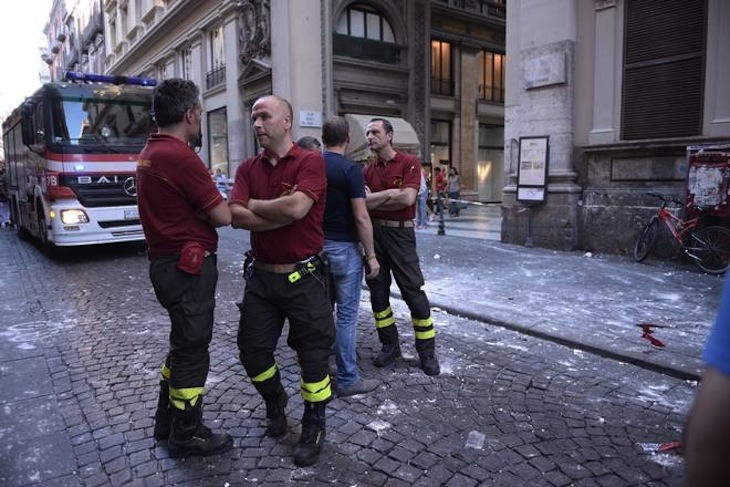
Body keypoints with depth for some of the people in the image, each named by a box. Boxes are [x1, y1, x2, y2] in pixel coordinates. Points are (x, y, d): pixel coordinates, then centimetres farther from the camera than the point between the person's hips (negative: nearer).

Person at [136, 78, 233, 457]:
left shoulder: (148, 154, 11)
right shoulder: (181, 157, -20)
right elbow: (222, 216, -17)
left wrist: (202, 204, -1)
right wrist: (218, 204, 3)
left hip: (165, 261, 10)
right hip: (189, 265, -10)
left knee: (183, 342, 22)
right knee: (192, 348, 4)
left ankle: (167, 420, 35)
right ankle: (187, 435, 20)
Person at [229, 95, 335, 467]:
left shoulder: (310, 162, -10)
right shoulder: (248, 168, 5)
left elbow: (296, 207, -26)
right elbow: (236, 216, -8)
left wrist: (255, 204, -10)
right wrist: (281, 213, -18)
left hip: (304, 277, -5)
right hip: (261, 276, 5)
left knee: (312, 354, 5)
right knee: (252, 349, 12)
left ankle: (313, 426, 27)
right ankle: (275, 401, 42)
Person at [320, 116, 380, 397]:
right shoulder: (350, 169, -14)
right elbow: (361, 218, -18)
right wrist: (371, 255, -11)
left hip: (317, 245, 7)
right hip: (344, 248, -7)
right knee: (347, 314, 0)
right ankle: (347, 379, 8)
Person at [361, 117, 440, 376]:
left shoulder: (409, 163, -4)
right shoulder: (368, 170, 10)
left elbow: (407, 198, -18)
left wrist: (374, 200, -7)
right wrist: (390, 193, -13)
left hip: (400, 232, -5)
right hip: (373, 233, 5)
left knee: (414, 292, -1)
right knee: (378, 292, 9)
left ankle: (427, 352, 11)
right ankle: (390, 345, 24)